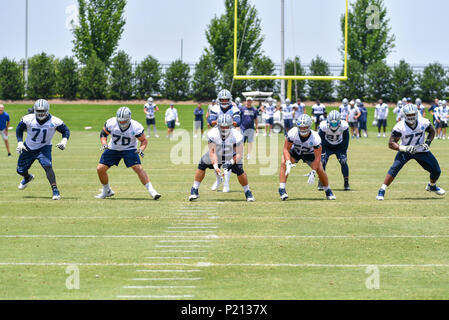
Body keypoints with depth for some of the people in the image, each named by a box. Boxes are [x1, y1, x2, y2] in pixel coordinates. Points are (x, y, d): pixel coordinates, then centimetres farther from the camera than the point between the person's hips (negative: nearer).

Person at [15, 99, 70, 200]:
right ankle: (28, 177, 51)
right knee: (20, 170, 12)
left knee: (47, 166, -28)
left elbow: (66, 131, -6)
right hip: (28, 147, 3)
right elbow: (19, 129, 1)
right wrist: (20, 142, -10)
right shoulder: (28, 119, -18)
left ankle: (55, 191, -26)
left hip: (44, 147, -3)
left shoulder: (54, 122, -20)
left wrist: (64, 141, -24)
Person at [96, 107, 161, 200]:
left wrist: (141, 149, -27)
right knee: (100, 169, -4)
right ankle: (107, 191, 19)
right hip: (113, 149, 3)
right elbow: (103, 134, 0)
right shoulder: (111, 123, -20)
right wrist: (104, 144, -18)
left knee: (138, 168, -22)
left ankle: (151, 190, -19)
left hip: (129, 149, -3)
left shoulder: (136, 127, -24)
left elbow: (144, 140, -8)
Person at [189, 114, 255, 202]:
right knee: (202, 165, -13)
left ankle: (248, 192, -1)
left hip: (231, 157, -1)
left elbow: (239, 154, -27)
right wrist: (216, 167, -41)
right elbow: (212, 152, -30)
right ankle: (194, 191, 1)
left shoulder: (236, 135, -30)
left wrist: (231, 162, -44)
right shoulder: (212, 133, -28)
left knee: (239, 170, -22)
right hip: (216, 156, 1)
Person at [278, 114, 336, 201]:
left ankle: (328, 191, 10)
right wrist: (288, 163, -39)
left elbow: (317, 157, -27)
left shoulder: (315, 138, -33)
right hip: (294, 151, 0)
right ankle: (282, 189, -24)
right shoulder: (292, 133, -32)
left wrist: (313, 173, -33)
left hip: (309, 154, 0)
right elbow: (286, 149, -24)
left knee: (320, 170, -16)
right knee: (284, 164, -27)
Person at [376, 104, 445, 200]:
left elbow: (432, 131, 5)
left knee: (436, 171, 3)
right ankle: (382, 191, -19)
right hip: (405, 152, -3)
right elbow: (391, 144, -25)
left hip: (421, 150, 3)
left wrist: (427, 142, -13)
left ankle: (432, 186, 36)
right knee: (395, 168, -26)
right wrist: (405, 148, -39)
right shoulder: (400, 127, -25)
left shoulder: (423, 122, -17)